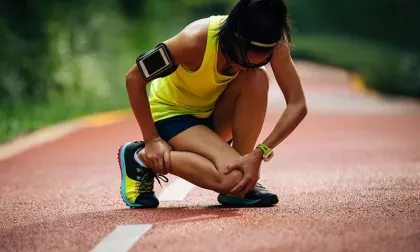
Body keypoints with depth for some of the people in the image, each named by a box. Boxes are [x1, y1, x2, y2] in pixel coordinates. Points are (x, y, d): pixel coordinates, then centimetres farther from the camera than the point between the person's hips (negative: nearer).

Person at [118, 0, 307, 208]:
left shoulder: (271, 44, -23)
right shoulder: (196, 40, -33)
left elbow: (297, 105, -23)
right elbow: (134, 78, -23)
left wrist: (260, 153, -34)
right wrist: (152, 139, -21)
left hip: (214, 114, 5)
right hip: (171, 113, -5)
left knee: (258, 78, -28)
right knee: (233, 177, -29)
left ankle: (241, 188, -14)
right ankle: (142, 157, -7)